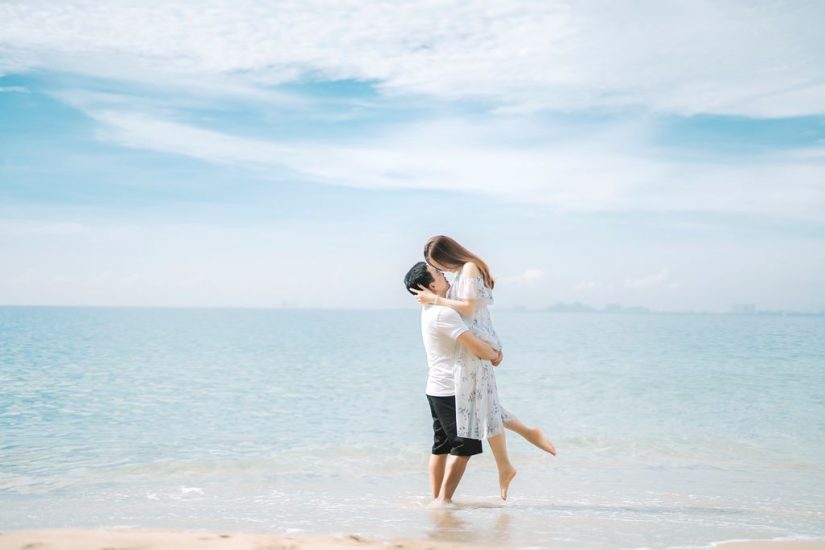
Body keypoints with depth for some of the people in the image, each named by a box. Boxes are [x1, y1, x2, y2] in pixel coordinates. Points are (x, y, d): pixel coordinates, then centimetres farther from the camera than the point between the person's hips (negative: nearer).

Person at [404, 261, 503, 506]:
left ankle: (436, 499, 14)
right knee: (464, 446, -5)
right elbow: (475, 347, -23)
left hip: (437, 389, 10)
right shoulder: (444, 313, -19)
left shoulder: (430, 310, 11)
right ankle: (444, 499, -6)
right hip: (452, 391, -10)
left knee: (442, 445, 13)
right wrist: (495, 355, -3)